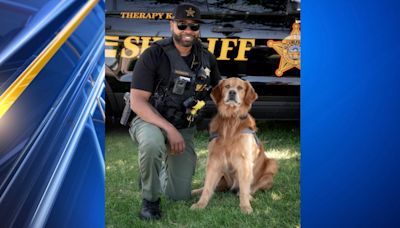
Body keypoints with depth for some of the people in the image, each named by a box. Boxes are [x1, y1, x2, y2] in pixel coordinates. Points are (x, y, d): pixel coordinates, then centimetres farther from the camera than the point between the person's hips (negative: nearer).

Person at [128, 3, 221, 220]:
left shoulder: (206, 58, -3)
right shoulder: (153, 55, -18)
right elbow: (137, 102, -22)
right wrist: (169, 129, -31)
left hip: (184, 128, 4)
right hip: (150, 121, -4)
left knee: (180, 195, 1)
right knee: (153, 142, -41)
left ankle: (163, 163, 34)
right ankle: (149, 199, -14)